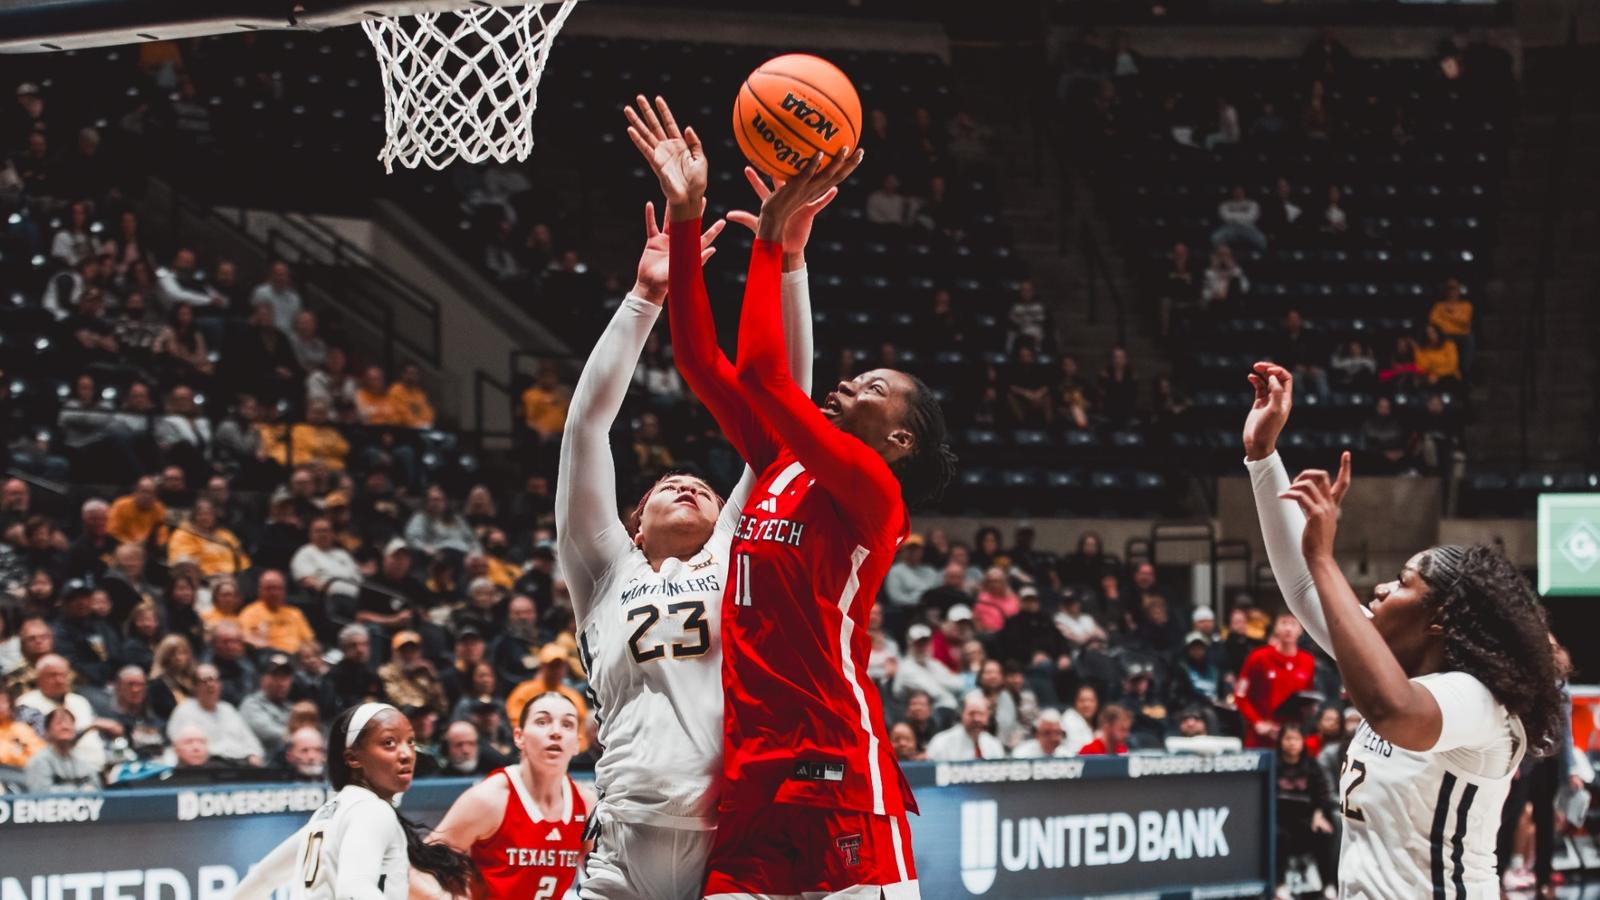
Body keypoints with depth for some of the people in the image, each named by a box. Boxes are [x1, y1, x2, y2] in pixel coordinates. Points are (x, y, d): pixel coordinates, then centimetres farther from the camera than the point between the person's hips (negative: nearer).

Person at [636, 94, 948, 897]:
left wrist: (772, 236, -9)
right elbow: (702, 363, 13)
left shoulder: (872, 492, -5)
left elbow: (762, 375, -15)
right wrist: (686, 217, 8)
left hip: (839, 775, -7)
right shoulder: (780, 467, 16)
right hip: (751, 776, 7)